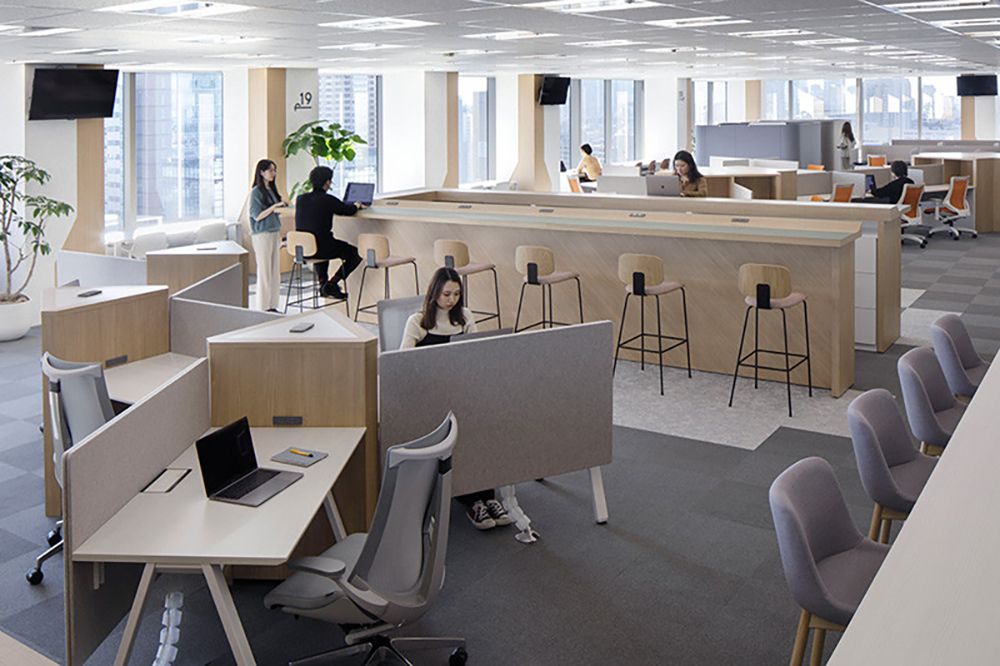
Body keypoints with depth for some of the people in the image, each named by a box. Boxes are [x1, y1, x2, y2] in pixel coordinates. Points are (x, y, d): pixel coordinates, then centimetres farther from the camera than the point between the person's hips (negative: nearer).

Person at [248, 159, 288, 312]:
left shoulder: (272, 189, 14)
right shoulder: (256, 191, -10)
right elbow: (257, 216, -15)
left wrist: (282, 205, 6)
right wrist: (274, 207, -20)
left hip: (275, 233, 8)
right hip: (262, 235, -8)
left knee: (275, 271, 9)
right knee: (264, 271, -4)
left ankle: (272, 306, 15)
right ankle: (263, 307, 2)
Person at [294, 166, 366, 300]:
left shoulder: (300, 198, 4)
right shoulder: (327, 200, -14)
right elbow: (348, 211, 0)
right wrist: (356, 205, 24)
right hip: (321, 247, -7)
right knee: (355, 254, 12)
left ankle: (323, 282, 32)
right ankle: (331, 284, 5)